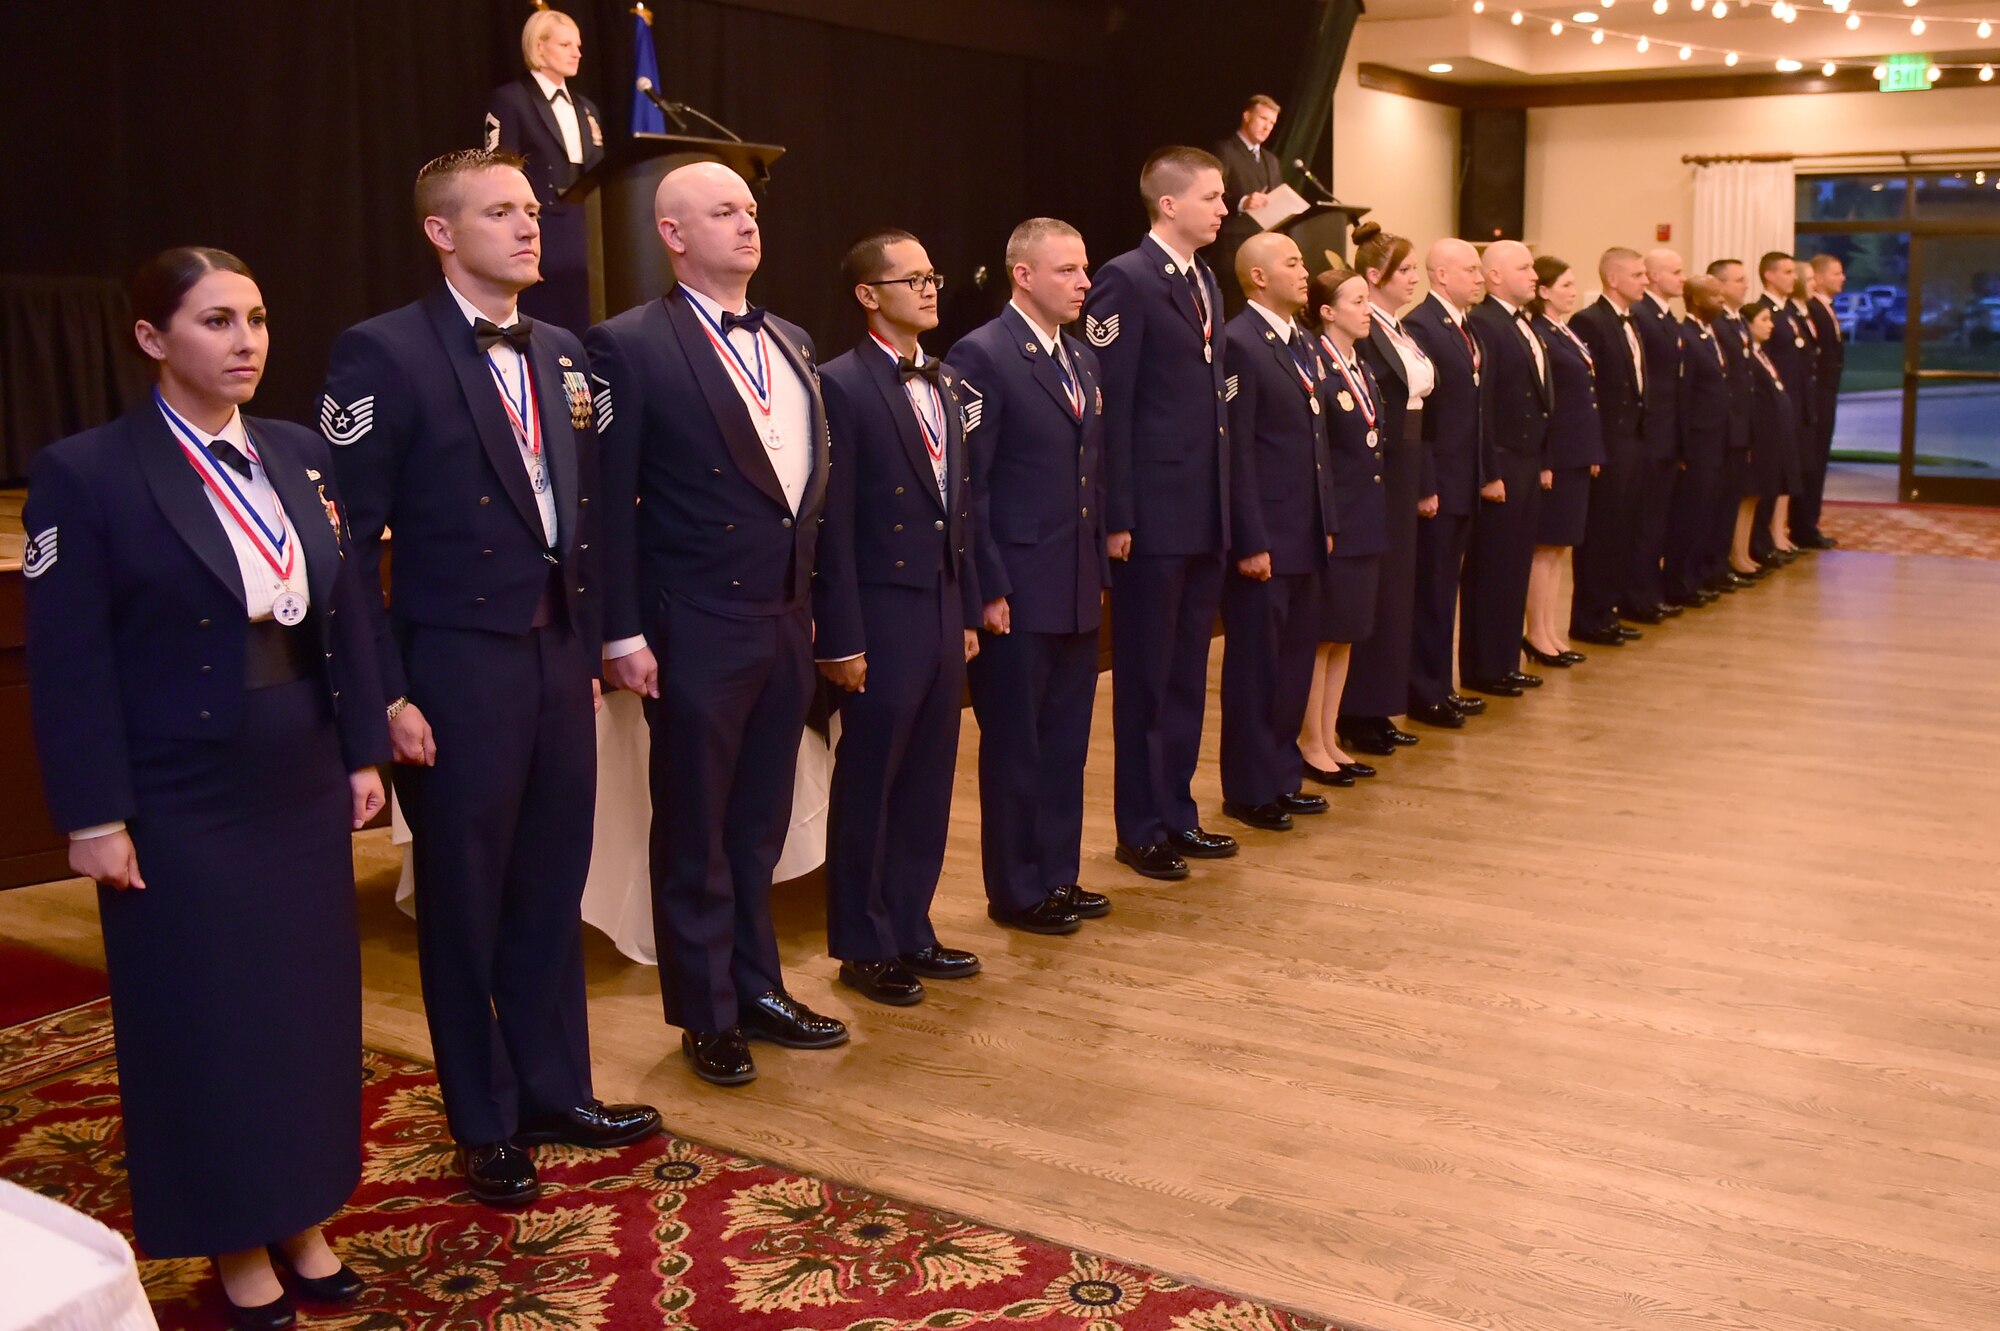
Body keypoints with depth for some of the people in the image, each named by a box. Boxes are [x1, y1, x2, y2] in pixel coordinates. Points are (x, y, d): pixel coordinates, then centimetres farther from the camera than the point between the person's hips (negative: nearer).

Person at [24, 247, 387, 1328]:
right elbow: (68, 662, -12)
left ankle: (303, 1222, 30)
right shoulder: (85, 472, -10)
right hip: (180, 802, -5)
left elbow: (343, 610, 8)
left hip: (301, 786, 5)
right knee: (204, 1019, 7)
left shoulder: (300, 454, 6)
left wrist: (362, 751, 6)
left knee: (311, 1002, 12)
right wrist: (94, 814, -13)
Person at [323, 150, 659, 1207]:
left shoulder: (563, 356, 9)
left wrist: (592, 644, 11)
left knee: (551, 890, 15)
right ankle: (485, 1126, 24)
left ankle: (556, 1091, 32)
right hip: (457, 671, -6)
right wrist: (385, 695, -15)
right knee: (464, 902, 8)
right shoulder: (383, 354, -10)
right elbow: (349, 541, -12)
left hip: (560, 658, 6)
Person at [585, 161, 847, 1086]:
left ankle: (757, 986, 31)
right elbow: (610, 503, -11)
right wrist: (623, 634, -14)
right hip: (696, 629, -6)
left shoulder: (790, 343, 12)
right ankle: (706, 1014, 21)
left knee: (760, 826, 16)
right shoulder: (630, 347, -8)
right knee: (695, 831, 8)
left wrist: (821, 610, 10)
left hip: (787, 622, 6)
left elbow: (815, 479, 13)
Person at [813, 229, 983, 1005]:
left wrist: (967, 611, 13)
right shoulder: (842, 386, -11)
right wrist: (841, 639, -16)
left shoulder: (944, 384, 13)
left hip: (944, 611, 7)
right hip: (883, 616, -7)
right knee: (868, 788, 5)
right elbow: (832, 523, -14)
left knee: (928, 784, 14)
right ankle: (864, 948, 18)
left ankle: (911, 931, 27)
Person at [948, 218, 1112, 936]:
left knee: (1066, 742, 15)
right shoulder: (981, 356, -12)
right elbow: (967, 484, -15)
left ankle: (1058, 876, 28)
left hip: (1079, 590, 8)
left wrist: (1099, 569, 13)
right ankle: (1016, 891, 18)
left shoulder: (1083, 358, 13)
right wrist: (988, 590, -16)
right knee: (1014, 745, 5)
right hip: (1017, 593, -8)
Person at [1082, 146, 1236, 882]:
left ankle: (1177, 813, 25)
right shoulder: (1126, 280, -11)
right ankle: (1140, 829, 14)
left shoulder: (1207, 283, 14)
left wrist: (1225, 501, 12)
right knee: (1145, 677, 3)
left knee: (1187, 675, 14)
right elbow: (1109, 406, -14)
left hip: (1205, 514, 8)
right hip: (1154, 515, -8)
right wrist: (1116, 518, -17)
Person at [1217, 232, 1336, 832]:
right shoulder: (1239, 343, -13)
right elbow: (1236, 452, -16)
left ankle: (1283, 775, 26)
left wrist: (1327, 523, 14)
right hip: (1264, 538, -8)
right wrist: (1251, 542, -18)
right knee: (1256, 664, 2)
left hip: (1306, 535, 8)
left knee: (1296, 658, 14)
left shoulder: (1303, 343, 14)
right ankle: (1250, 789, 14)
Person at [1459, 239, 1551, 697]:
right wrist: (1489, 473, -20)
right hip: (1500, 467, -9)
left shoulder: (1528, 325, 15)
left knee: (1516, 566, 14)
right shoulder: (1483, 323, -14)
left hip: (1530, 465, 9)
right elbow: (1479, 405, -18)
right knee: (1490, 569, 0)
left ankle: (1506, 661, 23)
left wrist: (1544, 462, 14)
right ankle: (1482, 668, 9)